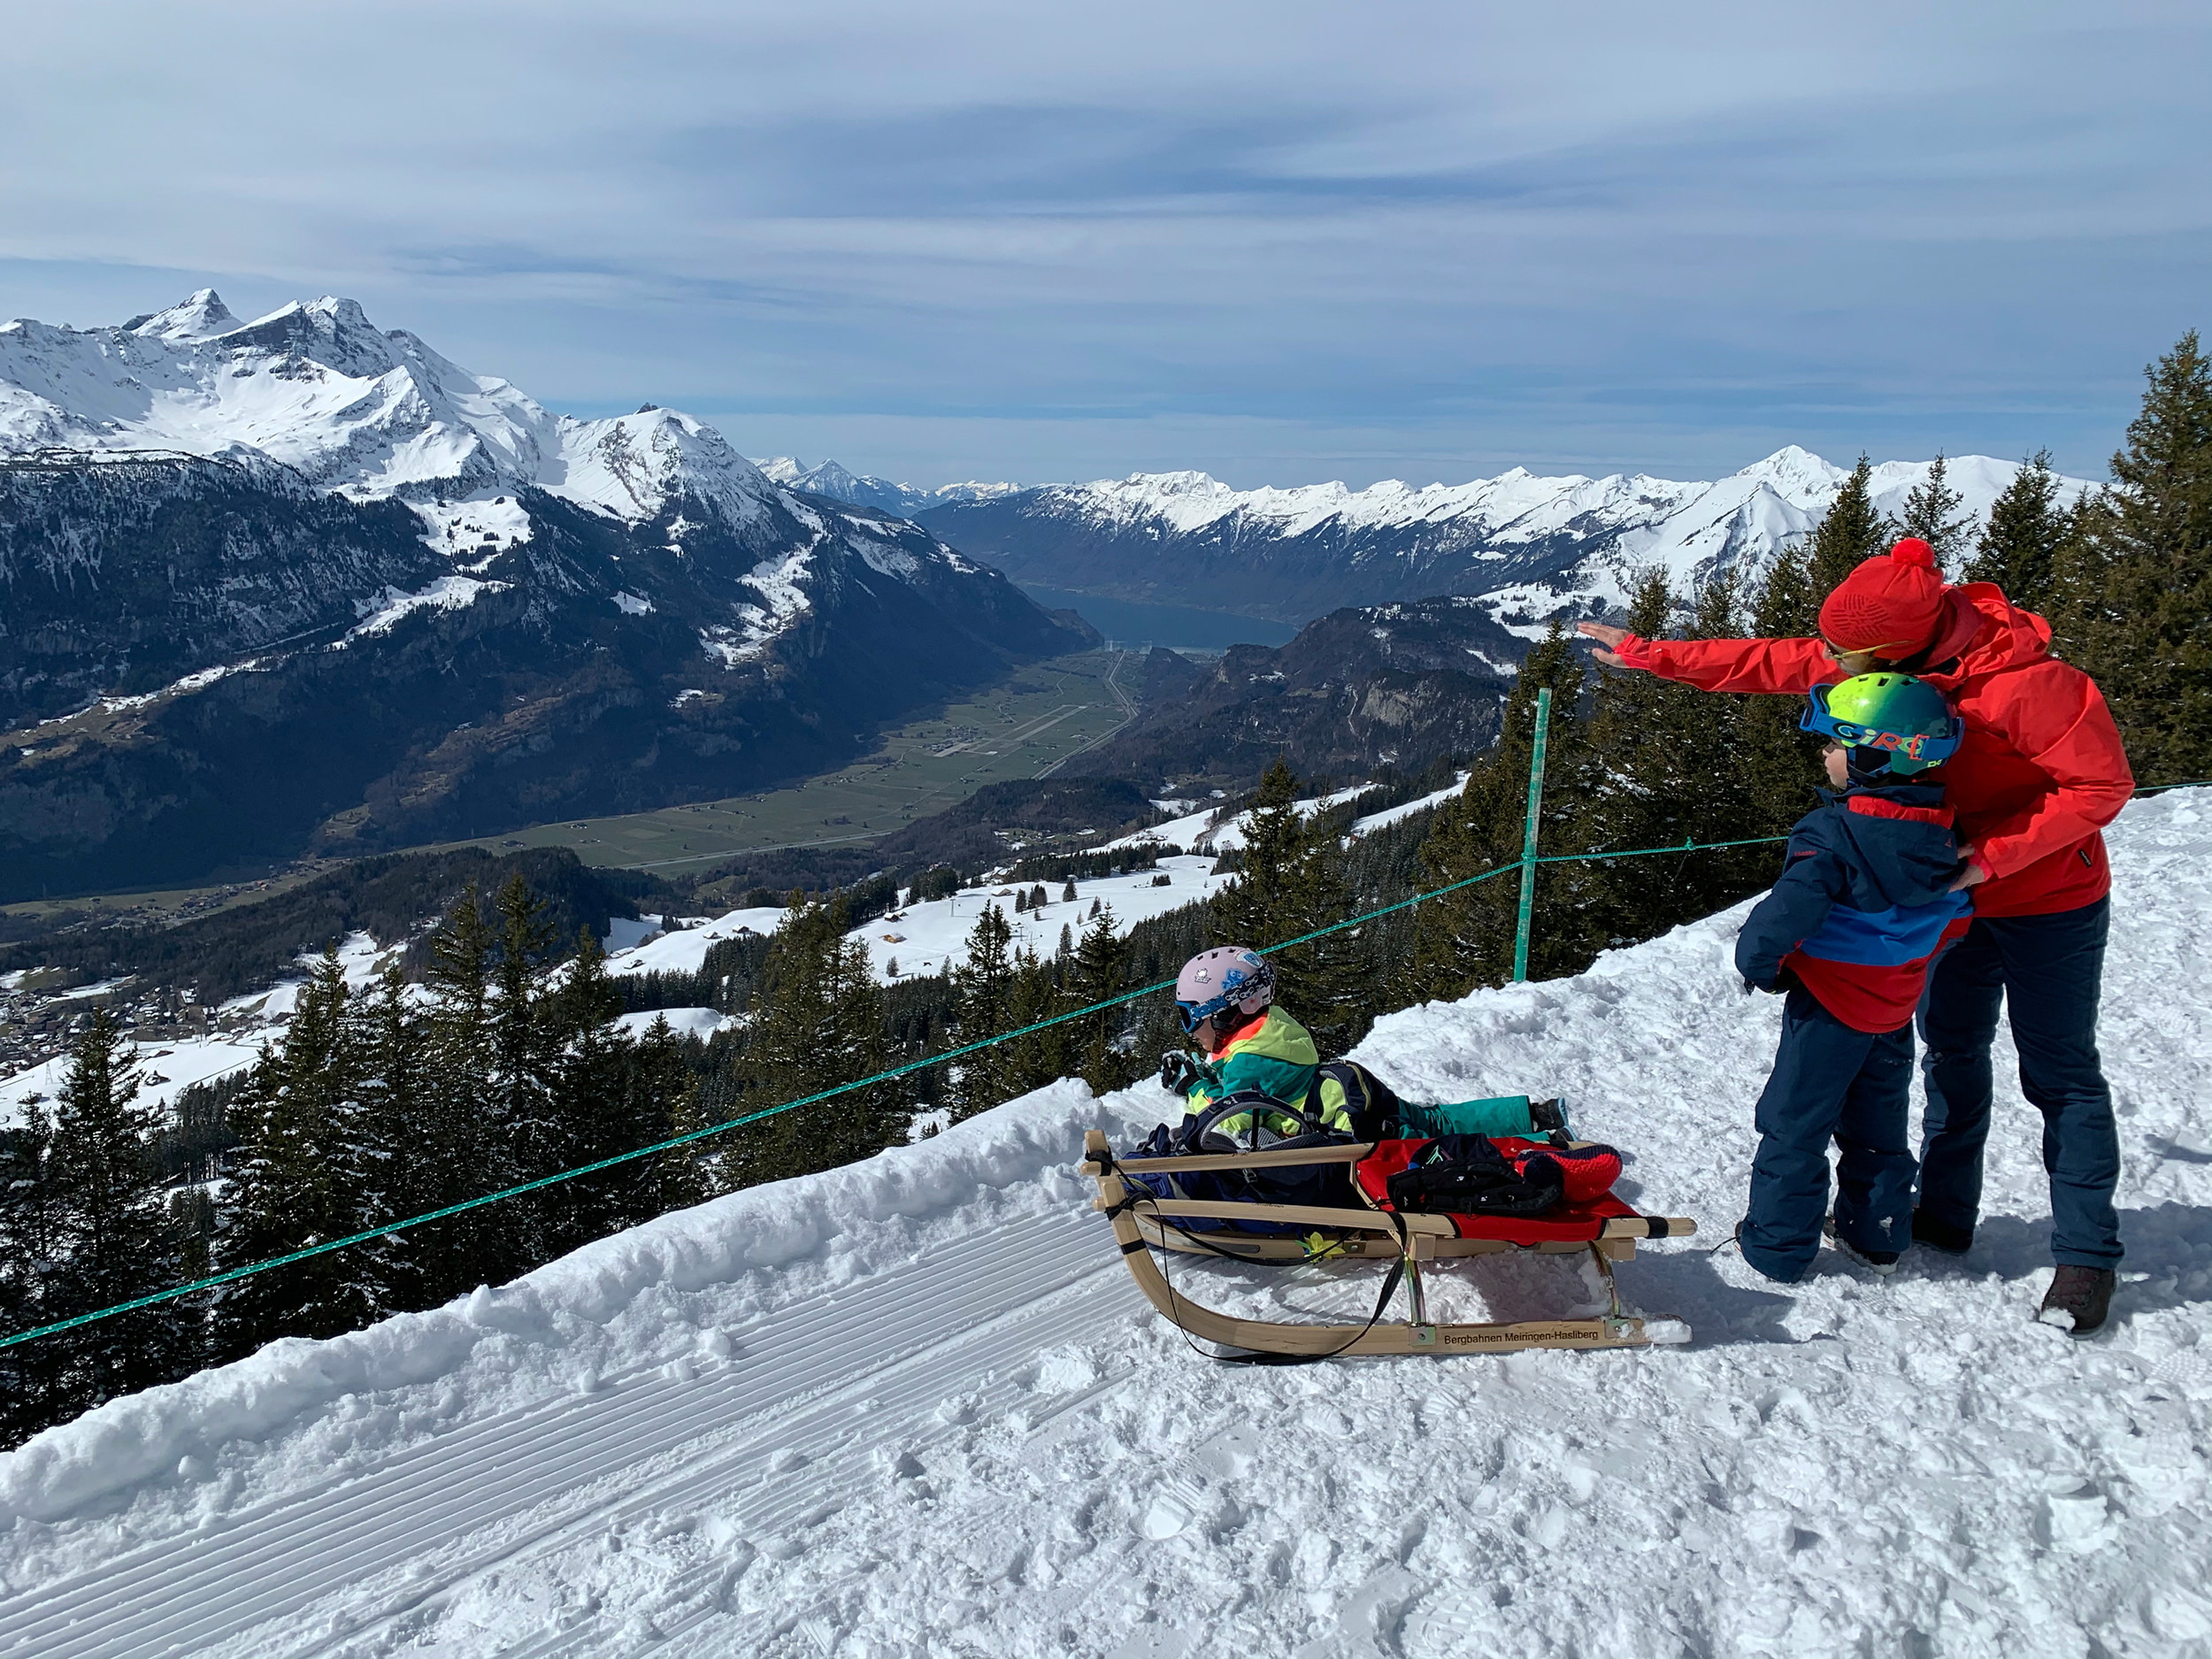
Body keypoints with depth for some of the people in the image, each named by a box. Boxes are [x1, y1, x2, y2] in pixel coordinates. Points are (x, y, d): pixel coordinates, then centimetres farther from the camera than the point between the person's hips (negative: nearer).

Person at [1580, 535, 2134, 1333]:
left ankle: (2086, 1256, 10)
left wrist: (1996, 854, -28)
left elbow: (2102, 782, -22)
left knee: (2060, 1073, 0)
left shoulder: (2024, 684, -30)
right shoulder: (1879, 659, -10)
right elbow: (1767, 663, -1)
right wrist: (1649, 655, -1)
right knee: (1951, 1054, 13)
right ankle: (1944, 1213, 27)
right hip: (1956, 891, 7)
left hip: (2049, 899, -6)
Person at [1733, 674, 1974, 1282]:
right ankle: (1878, 1236, 33)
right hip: (1895, 1009, 7)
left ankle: (1777, 1246, 13)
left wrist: (1759, 966, -13)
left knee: (1793, 1125, 5)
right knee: (1877, 1125, 21)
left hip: (1828, 1005, -7)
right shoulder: (1939, 833, -1)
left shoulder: (1832, 833, -24)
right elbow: (1955, 916, 12)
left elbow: (1787, 913, -30)